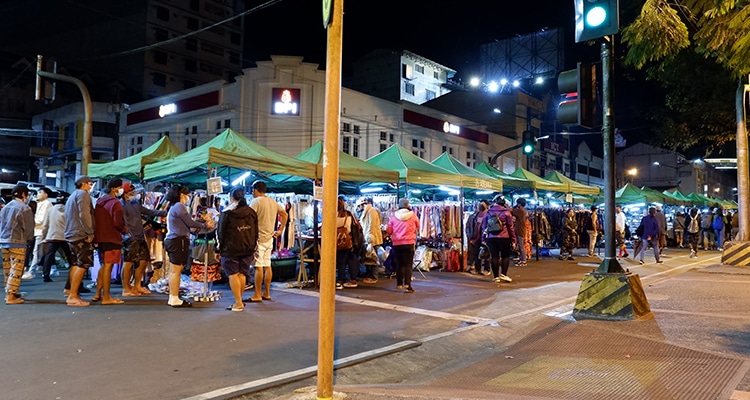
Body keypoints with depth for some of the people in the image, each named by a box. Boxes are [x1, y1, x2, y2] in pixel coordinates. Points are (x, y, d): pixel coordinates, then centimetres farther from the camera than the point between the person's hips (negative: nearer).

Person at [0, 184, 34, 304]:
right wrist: (28, 239, 9)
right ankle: (10, 296, -7)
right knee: (16, 270, -4)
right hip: (18, 242, -7)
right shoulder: (25, 208, -9)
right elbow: (28, 227, -8)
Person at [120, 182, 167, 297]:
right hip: (131, 239, -9)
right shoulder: (122, 205, -9)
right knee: (128, 263, -4)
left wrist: (165, 212, 17)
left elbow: (149, 212, 22)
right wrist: (129, 235, -24)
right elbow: (123, 223, -17)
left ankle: (137, 286, 25)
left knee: (144, 260, 12)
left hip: (140, 238, 9)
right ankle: (126, 289, 6)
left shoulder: (136, 203, 16)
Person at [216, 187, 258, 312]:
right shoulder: (252, 212, 7)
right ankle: (239, 300, 16)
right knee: (242, 274, 10)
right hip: (248, 249, 5)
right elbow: (256, 233, 11)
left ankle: (238, 303, -1)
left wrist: (219, 250, 3)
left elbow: (221, 233, -4)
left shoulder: (226, 213, -6)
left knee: (233, 275, 0)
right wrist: (253, 248, 17)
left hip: (230, 249, -4)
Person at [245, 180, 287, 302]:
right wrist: (280, 230, 20)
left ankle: (257, 295, -2)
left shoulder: (256, 202, -10)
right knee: (267, 266, 11)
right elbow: (285, 214, 20)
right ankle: (266, 293, 17)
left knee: (258, 267, -5)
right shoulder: (273, 202, 13)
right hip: (270, 238, 8)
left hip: (259, 238, -8)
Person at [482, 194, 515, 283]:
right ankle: (503, 274, -2)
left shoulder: (488, 212, 8)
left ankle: (496, 276, 8)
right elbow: (510, 227, -3)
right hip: (504, 238, -3)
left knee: (494, 256, 6)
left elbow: (484, 226, 10)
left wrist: (485, 239, 15)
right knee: (505, 256, 8)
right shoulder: (506, 212, -4)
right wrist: (513, 240, 2)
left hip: (491, 238, 3)